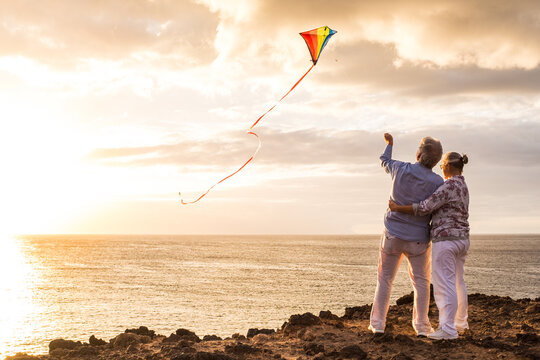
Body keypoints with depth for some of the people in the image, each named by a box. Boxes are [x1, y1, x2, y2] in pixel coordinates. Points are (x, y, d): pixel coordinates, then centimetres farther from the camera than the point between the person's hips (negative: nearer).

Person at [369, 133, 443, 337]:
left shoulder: (401, 169, -10)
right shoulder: (438, 183, -15)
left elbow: (385, 162, 14)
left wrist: (389, 144, 33)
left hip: (392, 236, 1)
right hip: (418, 240, -1)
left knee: (384, 280, 13)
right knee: (421, 283, 13)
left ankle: (377, 323, 12)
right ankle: (421, 326, 9)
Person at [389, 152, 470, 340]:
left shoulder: (449, 186, -16)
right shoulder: (462, 187, 15)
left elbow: (425, 208, -20)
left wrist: (398, 208, -11)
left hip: (445, 239, -10)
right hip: (461, 239, 10)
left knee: (444, 284, -10)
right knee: (457, 281, 20)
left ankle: (448, 328, -13)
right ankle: (460, 322, 31)